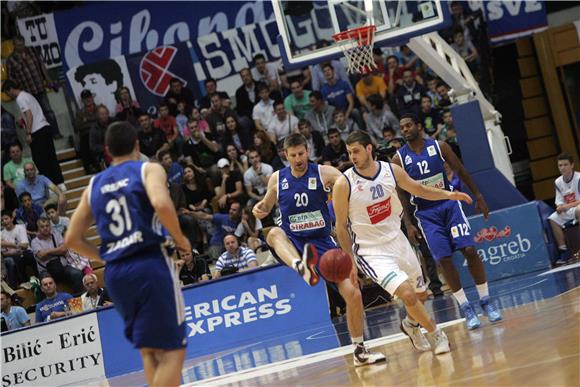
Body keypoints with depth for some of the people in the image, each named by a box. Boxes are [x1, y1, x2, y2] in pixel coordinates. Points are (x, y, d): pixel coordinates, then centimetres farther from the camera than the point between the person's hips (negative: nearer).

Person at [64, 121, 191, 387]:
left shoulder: (94, 185, 16)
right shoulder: (148, 170, 2)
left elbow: (72, 239, 15)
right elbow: (161, 204, -20)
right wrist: (180, 239, -5)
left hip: (114, 274, 6)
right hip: (149, 265, -6)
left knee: (149, 350, 17)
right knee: (172, 350, -4)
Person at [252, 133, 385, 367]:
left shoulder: (324, 173, -5)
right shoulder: (277, 179, 2)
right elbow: (266, 206, 18)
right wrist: (259, 209, -5)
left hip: (322, 242, 0)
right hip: (292, 244, 0)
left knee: (352, 293, -6)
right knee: (274, 233, -37)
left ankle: (359, 351, 13)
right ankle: (301, 267, -68)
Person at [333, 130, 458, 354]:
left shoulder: (391, 170, -7)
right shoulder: (343, 185, -19)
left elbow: (418, 190, 9)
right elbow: (341, 226, -10)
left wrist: (448, 195, -6)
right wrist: (350, 261, -10)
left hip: (397, 240, 5)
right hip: (371, 251, -5)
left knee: (421, 294, 19)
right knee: (407, 294, -21)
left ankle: (411, 324, 50)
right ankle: (436, 335, 1)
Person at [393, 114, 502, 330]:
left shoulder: (439, 147, -4)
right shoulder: (399, 159, -5)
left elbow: (461, 172, 5)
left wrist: (478, 197, 6)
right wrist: (408, 225, -7)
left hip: (449, 204, 0)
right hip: (426, 213, 0)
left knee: (469, 249, -10)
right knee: (444, 260, -6)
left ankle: (486, 301, 1)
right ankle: (466, 308, 2)